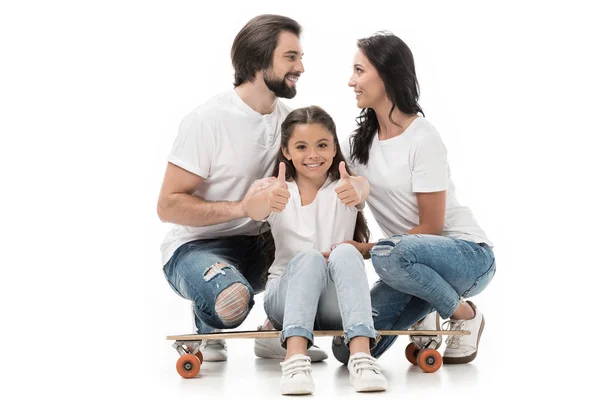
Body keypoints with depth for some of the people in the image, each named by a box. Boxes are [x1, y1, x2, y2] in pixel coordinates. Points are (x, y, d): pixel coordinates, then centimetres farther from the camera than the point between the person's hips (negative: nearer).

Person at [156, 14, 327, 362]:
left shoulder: (288, 119, 4)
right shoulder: (208, 120, -16)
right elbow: (169, 206, -17)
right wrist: (240, 206, -27)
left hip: (259, 247, 6)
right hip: (196, 246, -6)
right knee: (232, 301, -38)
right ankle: (206, 325, 2)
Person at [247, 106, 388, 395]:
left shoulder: (344, 186, 5)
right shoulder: (278, 190, 5)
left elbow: (362, 193, -23)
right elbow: (253, 208, -21)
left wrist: (356, 194, -49)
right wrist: (270, 200, -47)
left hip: (336, 304, 0)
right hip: (286, 298, 0)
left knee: (346, 253, -30)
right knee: (308, 257, -31)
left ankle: (361, 356, -45)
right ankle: (295, 358, -49)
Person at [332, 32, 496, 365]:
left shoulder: (423, 140, -15)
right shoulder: (359, 141, 7)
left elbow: (430, 228, -15)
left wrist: (364, 249, -18)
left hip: (469, 254, -6)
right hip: (410, 258, 6)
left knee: (390, 255, -40)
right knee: (349, 349, -14)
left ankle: (464, 315, -12)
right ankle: (422, 316, 16)